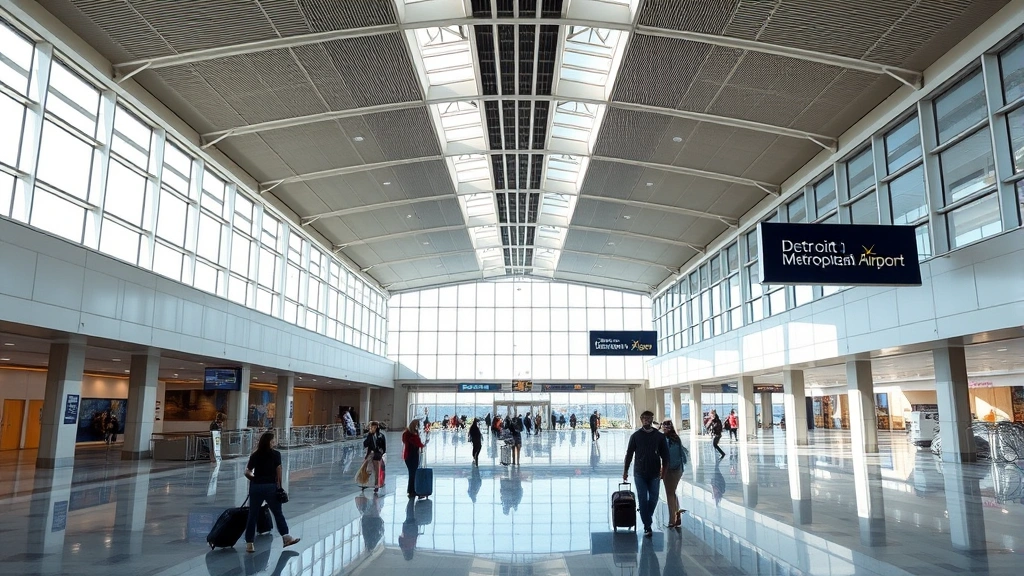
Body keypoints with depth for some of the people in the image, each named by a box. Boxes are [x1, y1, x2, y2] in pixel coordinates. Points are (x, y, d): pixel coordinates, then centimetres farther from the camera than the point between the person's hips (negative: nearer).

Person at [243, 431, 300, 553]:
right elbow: (278, 471, -6)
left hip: (255, 487, 3)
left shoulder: (255, 455, 6)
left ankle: (249, 543, 10)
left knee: (252, 515, 9)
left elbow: (247, 472, 4)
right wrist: (279, 486, 3)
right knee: (278, 513, 9)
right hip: (270, 486, -3)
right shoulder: (275, 454, -3)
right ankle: (286, 537, 9)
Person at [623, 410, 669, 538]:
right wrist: (625, 470, 2)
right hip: (639, 473, -1)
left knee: (653, 499, 9)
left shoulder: (660, 436, 1)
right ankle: (647, 527, 3)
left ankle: (648, 518, 33)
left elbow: (665, 454, 4)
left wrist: (663, 469, -6)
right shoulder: (636, 436, 0)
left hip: (654, 473, 1)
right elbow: (629, 454, 3)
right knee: (642, 500, -3)